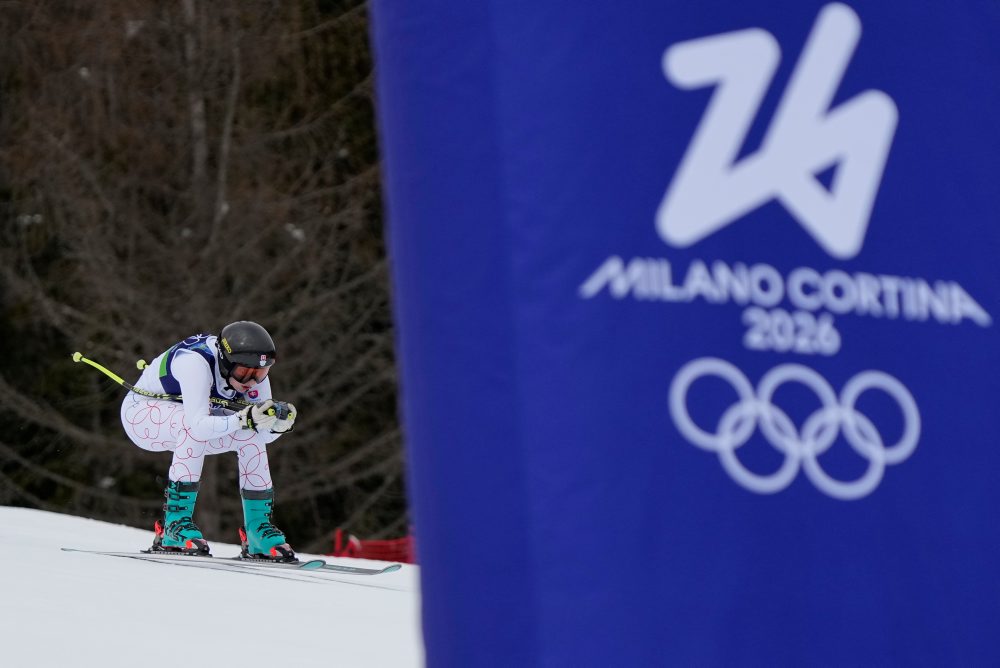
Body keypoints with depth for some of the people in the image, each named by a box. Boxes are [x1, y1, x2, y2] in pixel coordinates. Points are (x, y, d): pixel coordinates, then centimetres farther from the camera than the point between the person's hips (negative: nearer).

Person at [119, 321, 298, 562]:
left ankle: (258, 527, -2)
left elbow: (262, 432, -12)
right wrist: (244, 420, -53)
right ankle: (175, 524, -31)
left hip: (187, 420, 7)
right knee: (192, 427, -35)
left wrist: (279, 423, -33)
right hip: (142, 411, -7)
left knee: (249, 435, -13)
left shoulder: (253, 373, -16)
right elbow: (198, 425, -44)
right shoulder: (196, 363, -36)